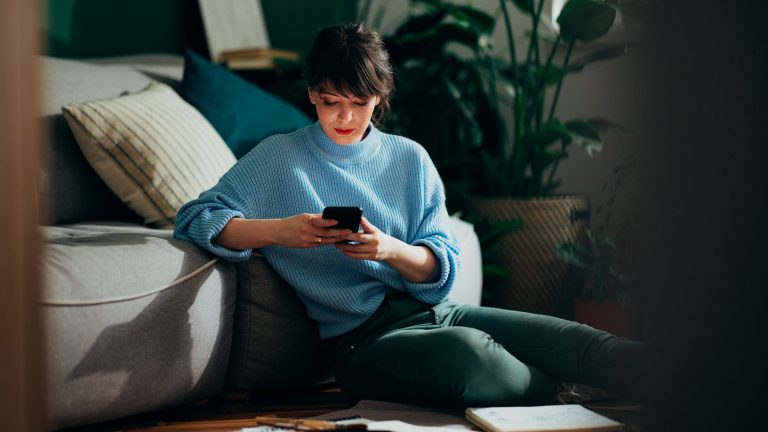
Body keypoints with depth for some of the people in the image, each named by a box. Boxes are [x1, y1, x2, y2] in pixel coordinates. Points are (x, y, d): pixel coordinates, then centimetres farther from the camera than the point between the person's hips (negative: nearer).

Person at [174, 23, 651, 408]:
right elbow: (195, 218, -1)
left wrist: (392, 250, -15)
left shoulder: (409, 158, 14)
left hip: (433, 309, 5)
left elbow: (443, 267, 7)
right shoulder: (280, 159, 6)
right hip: (363, 338, -5)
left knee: (572, 339, -23)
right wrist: (280, 230, -17)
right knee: (466, 351, -38)